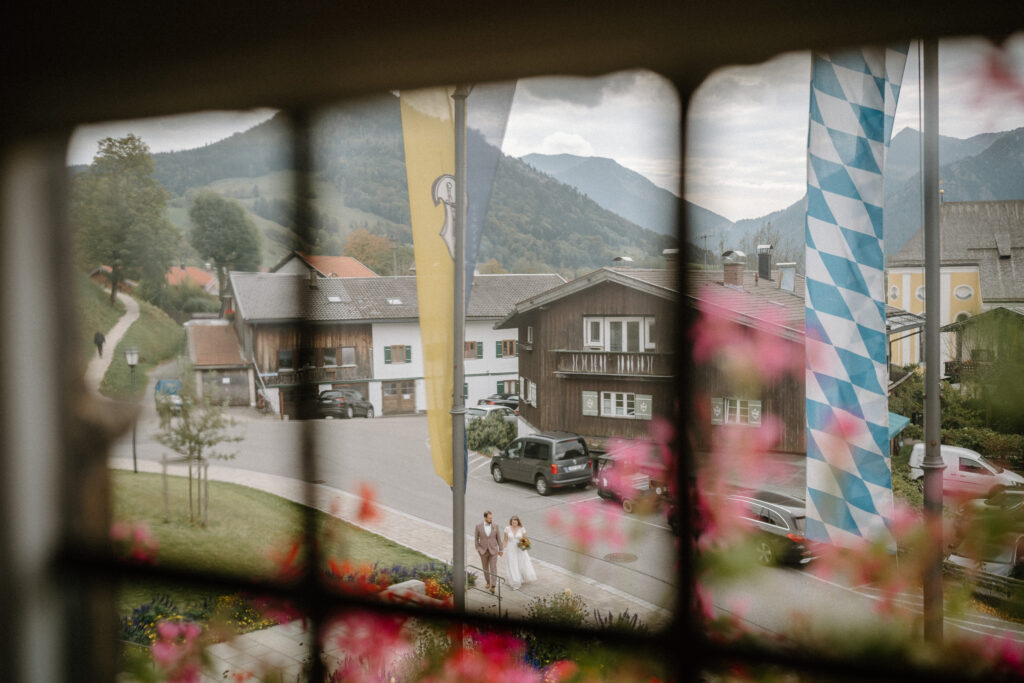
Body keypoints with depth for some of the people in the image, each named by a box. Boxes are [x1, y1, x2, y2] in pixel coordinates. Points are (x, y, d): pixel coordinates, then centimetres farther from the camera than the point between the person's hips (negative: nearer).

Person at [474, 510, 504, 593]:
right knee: (485, 568, 16)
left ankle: (492, 586, -10)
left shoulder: (495, 526, -8)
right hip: (483, 551, 1)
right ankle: (488, 582, 39)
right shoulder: (479, 526, -11)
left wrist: (500, 549, 5)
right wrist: (477, 549, -1)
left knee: (493, 568, -7)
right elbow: (477, 538, 0)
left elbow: (498, 538, 1)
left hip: (493, 550, -1)